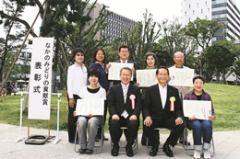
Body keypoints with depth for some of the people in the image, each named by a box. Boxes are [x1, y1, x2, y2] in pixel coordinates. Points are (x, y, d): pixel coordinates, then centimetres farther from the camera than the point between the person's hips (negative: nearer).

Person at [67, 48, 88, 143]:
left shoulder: (85, 68, 12)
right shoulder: (71, 68, -2)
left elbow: (86, 82, 12)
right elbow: (69, 83, -6)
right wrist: (71, 97, -11)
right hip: (74, 95, -4)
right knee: (72, 117, 4)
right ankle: (72, 138, 13)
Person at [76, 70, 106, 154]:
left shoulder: (102, 90, 8)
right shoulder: (83, 89, 14)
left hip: (97, 115, -1)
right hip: (83, 113, 2)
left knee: (92, 122, -35)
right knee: (81, 121, -32)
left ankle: (90, 147, -20)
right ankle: (82, 146, -17)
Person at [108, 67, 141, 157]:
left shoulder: (136, 89, 13)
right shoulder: (113, 89, 13)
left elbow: (138, 104, 4)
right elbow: (110, 104, 4)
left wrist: (135, 114, -15)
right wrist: (114, 114, -15)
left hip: (130, 117, 0)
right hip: (117, 116, 0)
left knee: (134, 124, -32)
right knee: (113, 124, -31)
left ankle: (129, 146, -3)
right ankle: (115, 145, -1)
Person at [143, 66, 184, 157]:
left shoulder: (174, 90, 7)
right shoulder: (150, 90, 3)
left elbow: (178, 107, 5)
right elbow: (145, 107, -2)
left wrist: (179, 117, -17)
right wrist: (147, 116, -23)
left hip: (169, 119, 2)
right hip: (154, 118, -1)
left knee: (181, 125, -27)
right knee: (147, 125, -32)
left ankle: (167, 145, 2)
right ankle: (155, 144, 2)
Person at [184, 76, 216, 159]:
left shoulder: (207, 96, 13)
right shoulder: (188, 96, 7)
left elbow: (211, 110, 10)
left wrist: (212, 116, -13)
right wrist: (189, 116, -19)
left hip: (205, 118, 2)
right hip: (193, 118, -1)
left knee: (207, 125, -33)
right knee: (197, 126, -35)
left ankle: (206, 149, -16)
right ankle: (197, 150, -18)